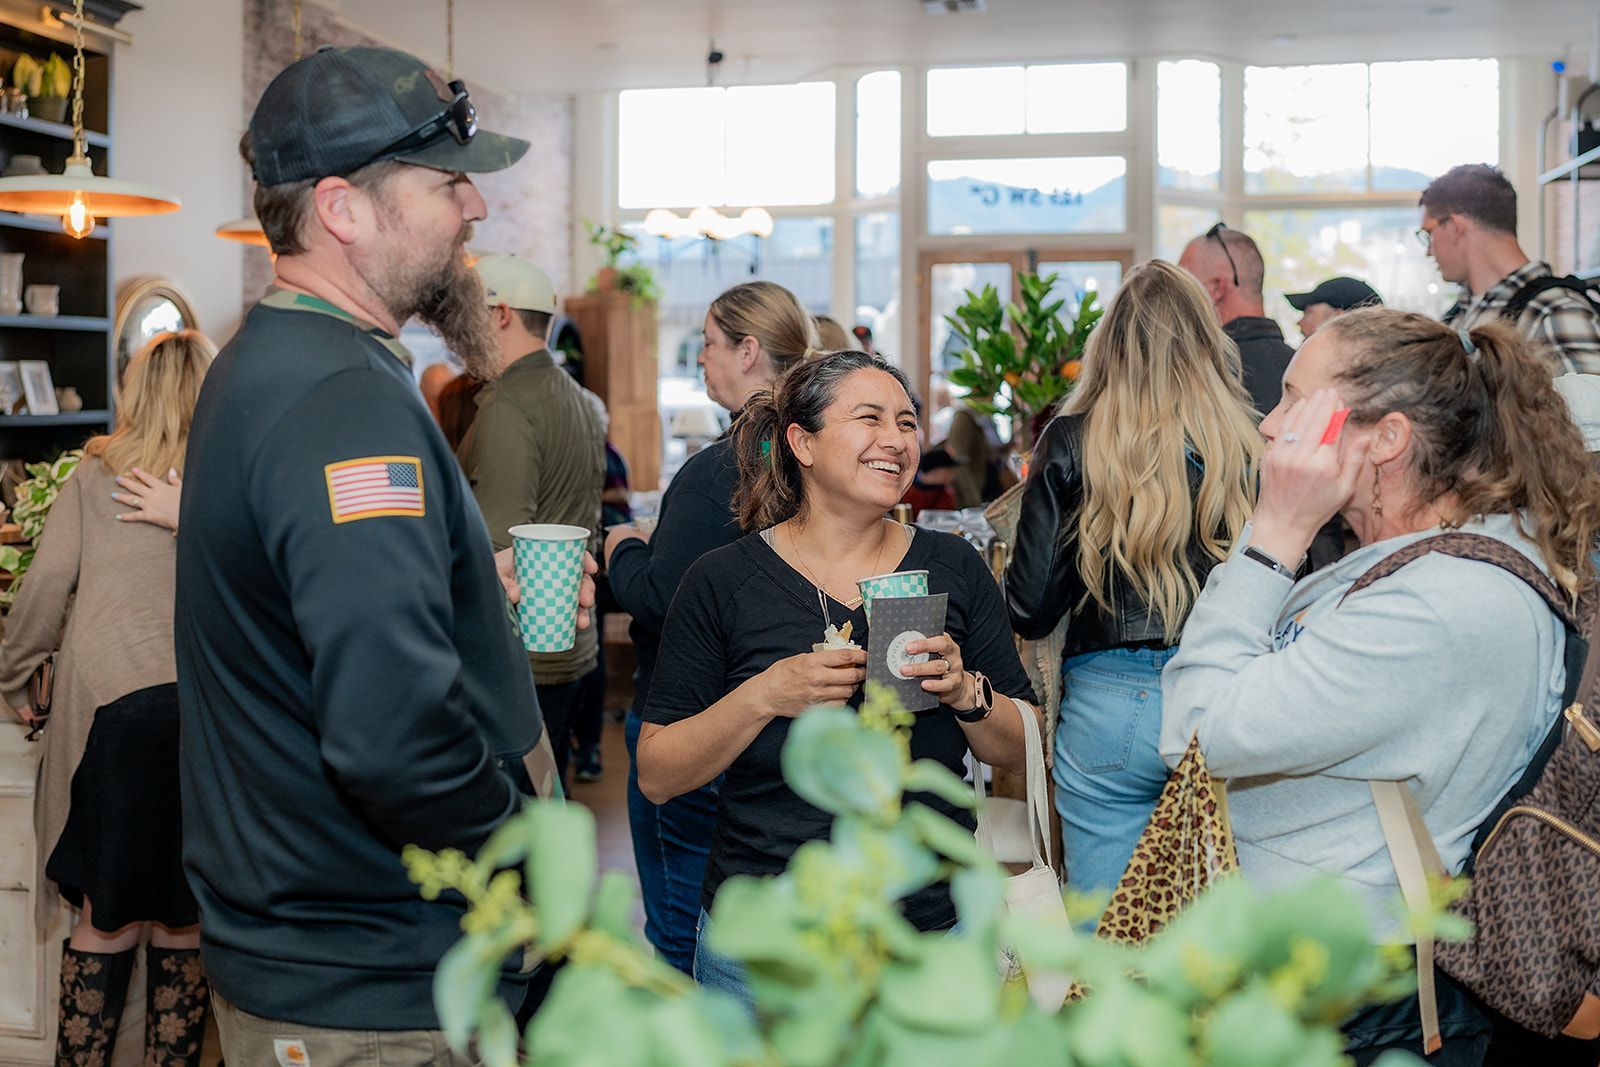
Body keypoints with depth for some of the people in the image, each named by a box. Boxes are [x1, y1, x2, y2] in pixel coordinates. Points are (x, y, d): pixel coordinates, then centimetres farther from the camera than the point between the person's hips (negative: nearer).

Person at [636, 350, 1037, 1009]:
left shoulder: (952, 567, 1)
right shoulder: (723, 581, -6)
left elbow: (1019, 751, 3)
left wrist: (965, 691, -17)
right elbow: (657, 776, -8)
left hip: (934, 931, 2)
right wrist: (765, 697, -22)